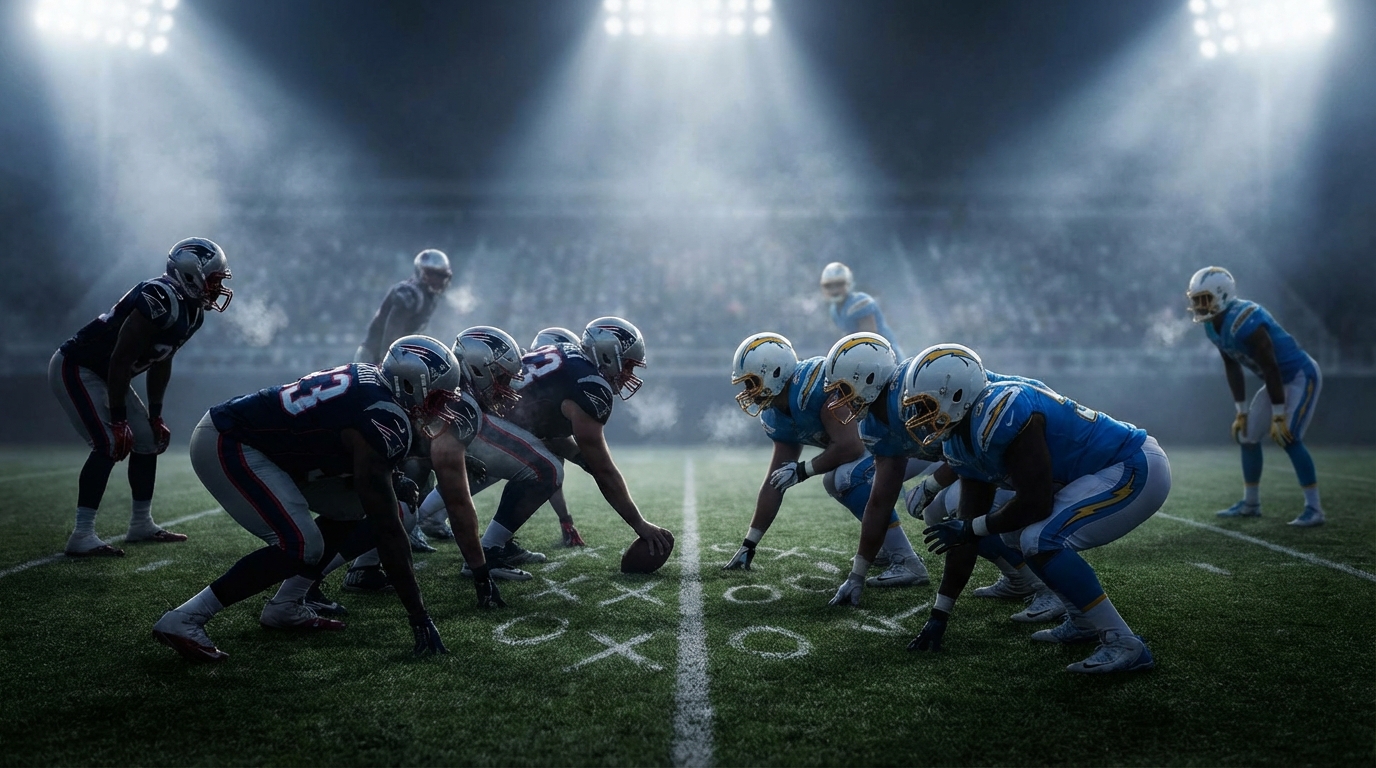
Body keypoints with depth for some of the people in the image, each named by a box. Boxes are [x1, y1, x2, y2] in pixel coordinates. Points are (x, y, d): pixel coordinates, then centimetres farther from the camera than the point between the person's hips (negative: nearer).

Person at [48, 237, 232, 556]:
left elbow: (161, 364, 10)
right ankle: (82, 536, -14)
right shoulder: (160, 300, -30)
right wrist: (118, 419, -24)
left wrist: (155, 415, 11)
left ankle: (141, 524, 21)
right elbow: (121, 360, -28)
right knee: (109, 445, -19)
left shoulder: (191, 311, 0)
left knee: (148, 441, 10)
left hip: (105, 374, 10)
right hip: (76, 369, -10)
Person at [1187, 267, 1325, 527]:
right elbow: (1232, 368, 6)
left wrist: (1278, 417, -24)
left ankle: (1314, 509, -9)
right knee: (1247, 435, 8)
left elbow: (1271, 369, -28)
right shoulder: (1213, 326, -3)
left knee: (1288, 437, -19)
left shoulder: (1243, 322, -32)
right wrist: (1241, 412, 7)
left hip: (1302, 376, -9)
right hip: (1280, 380, 9)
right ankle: (1250, 503, 20)